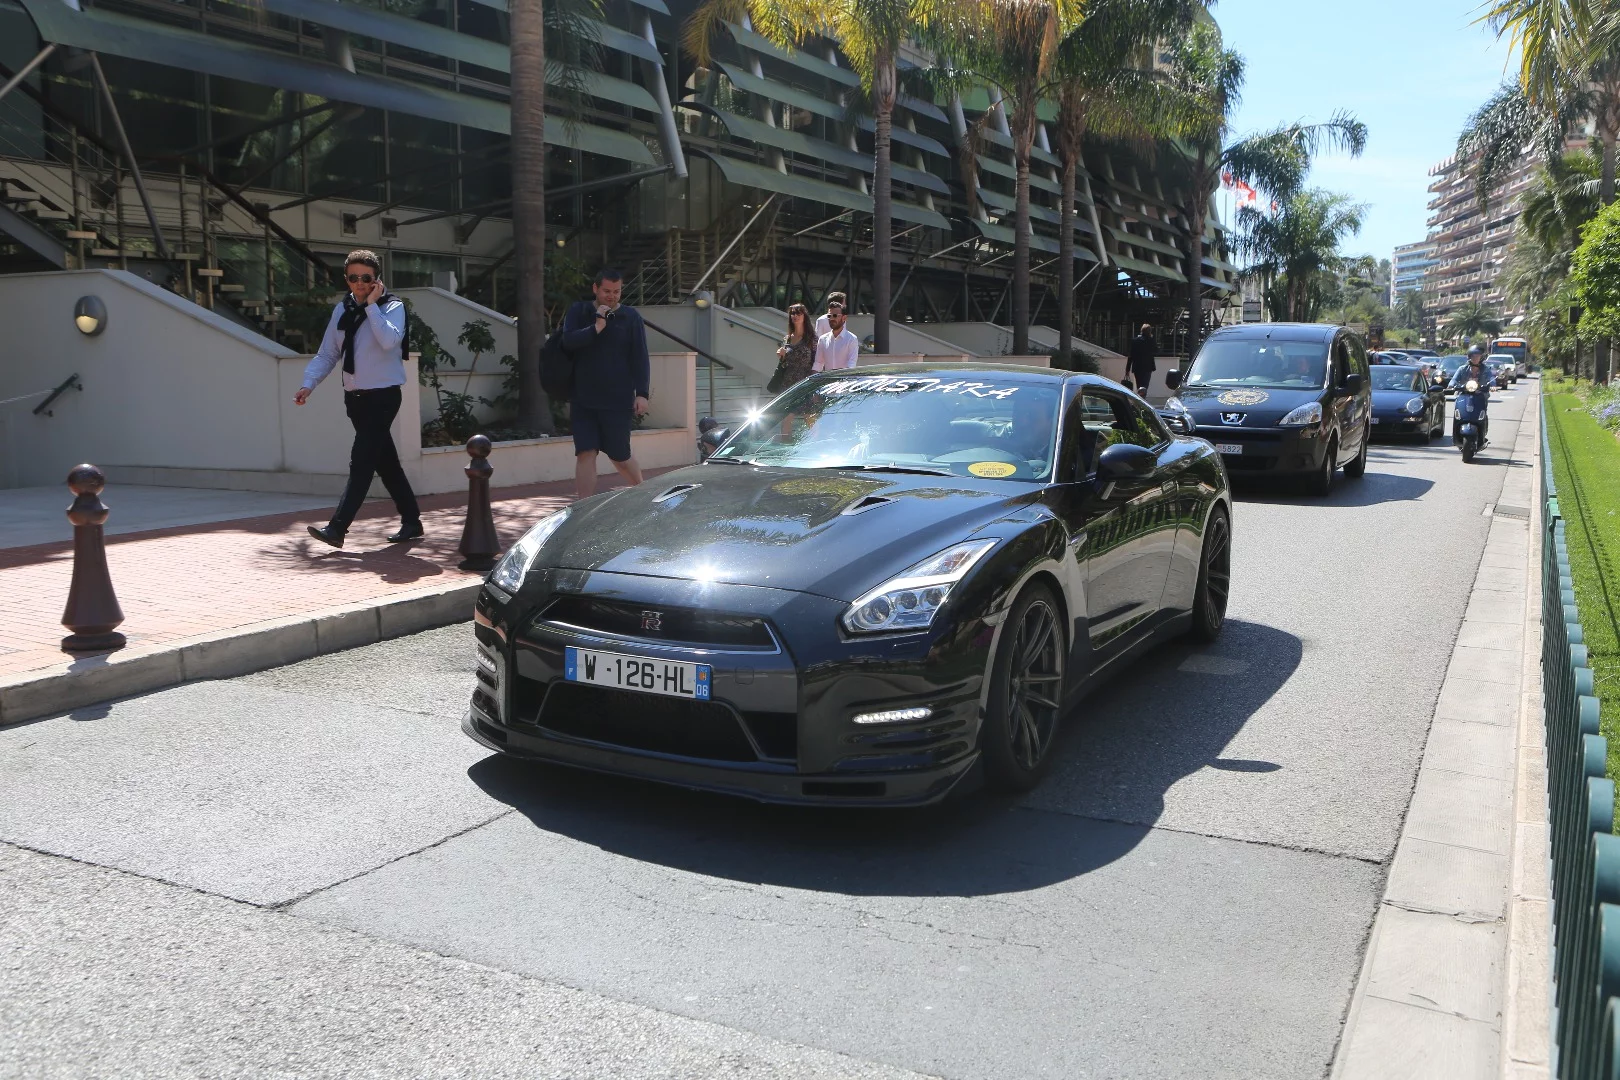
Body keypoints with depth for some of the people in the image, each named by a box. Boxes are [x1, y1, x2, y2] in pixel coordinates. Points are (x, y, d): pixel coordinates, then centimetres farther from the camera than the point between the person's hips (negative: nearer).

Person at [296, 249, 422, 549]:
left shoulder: (392, 307, -7)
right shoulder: (342, 310, 9)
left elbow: (389, 341, -27)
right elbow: (327, 353, 10)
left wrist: (372, 305, -19)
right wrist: (309, 384, -2)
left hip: (383, 397, -6)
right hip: (355, 398, 6)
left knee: (361, 461, -11)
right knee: (385, 462, 12)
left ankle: (337, 528, -13)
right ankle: (411, 521, 23)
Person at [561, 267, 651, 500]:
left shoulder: (631, 317, 1)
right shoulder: (578, 311, 5)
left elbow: (640, 359, -1)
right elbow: (568, 341, -9)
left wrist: (642, 393, -9)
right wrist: (596, 328, -20)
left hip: (618, 400, -1)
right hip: (583, 399, 1)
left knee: (620, 456, 7)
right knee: (586, 454, -6)